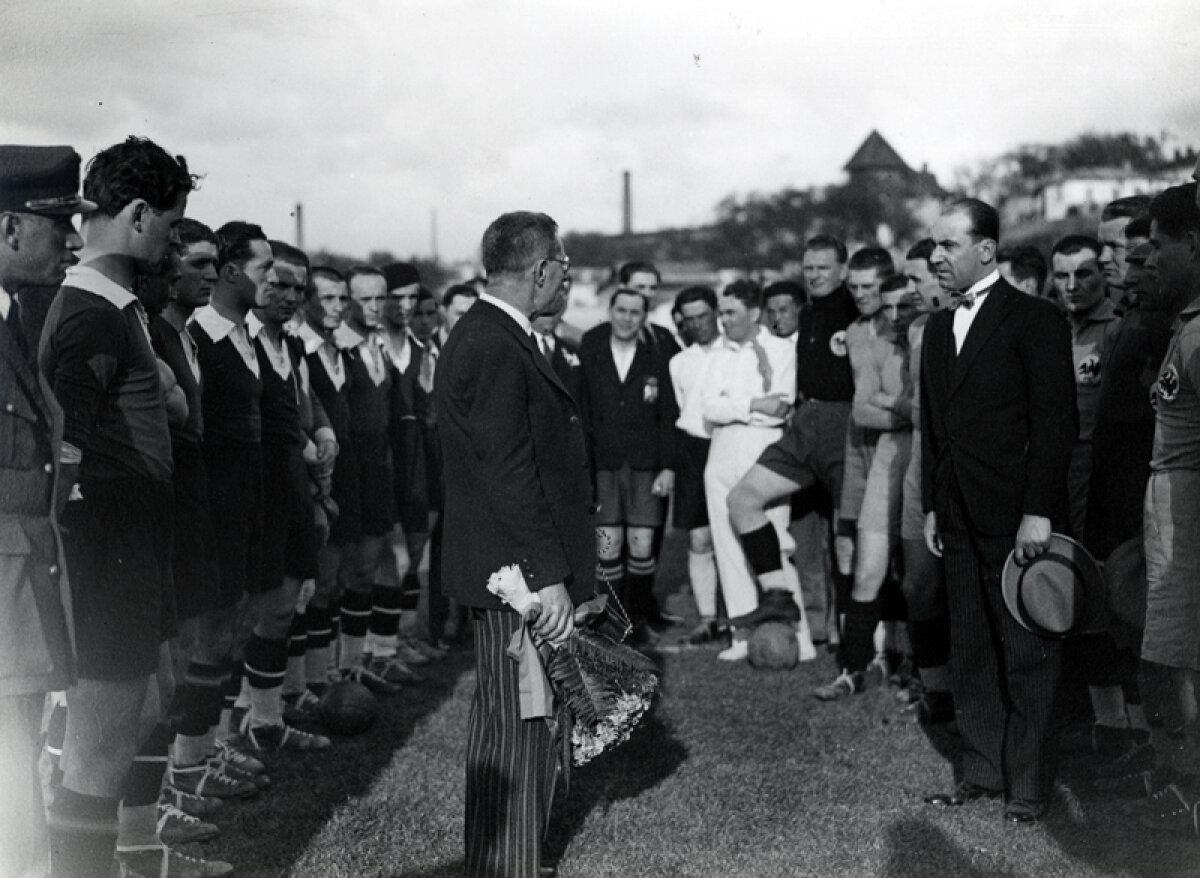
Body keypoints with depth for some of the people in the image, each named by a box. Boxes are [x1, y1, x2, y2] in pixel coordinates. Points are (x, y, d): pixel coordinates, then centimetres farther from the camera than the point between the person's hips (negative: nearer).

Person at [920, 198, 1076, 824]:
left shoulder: (1035, 320, -7)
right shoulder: (939, 327, 14)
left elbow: (1055, 422, -11)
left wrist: (1039, 512, -16)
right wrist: (932, 506, 12)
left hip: (1016, 515, -7)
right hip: (959, 521, 7)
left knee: (1025, 654, 1)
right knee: (970, 651, 11)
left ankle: (1028, 784, 10)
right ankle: (983, 771, 21)